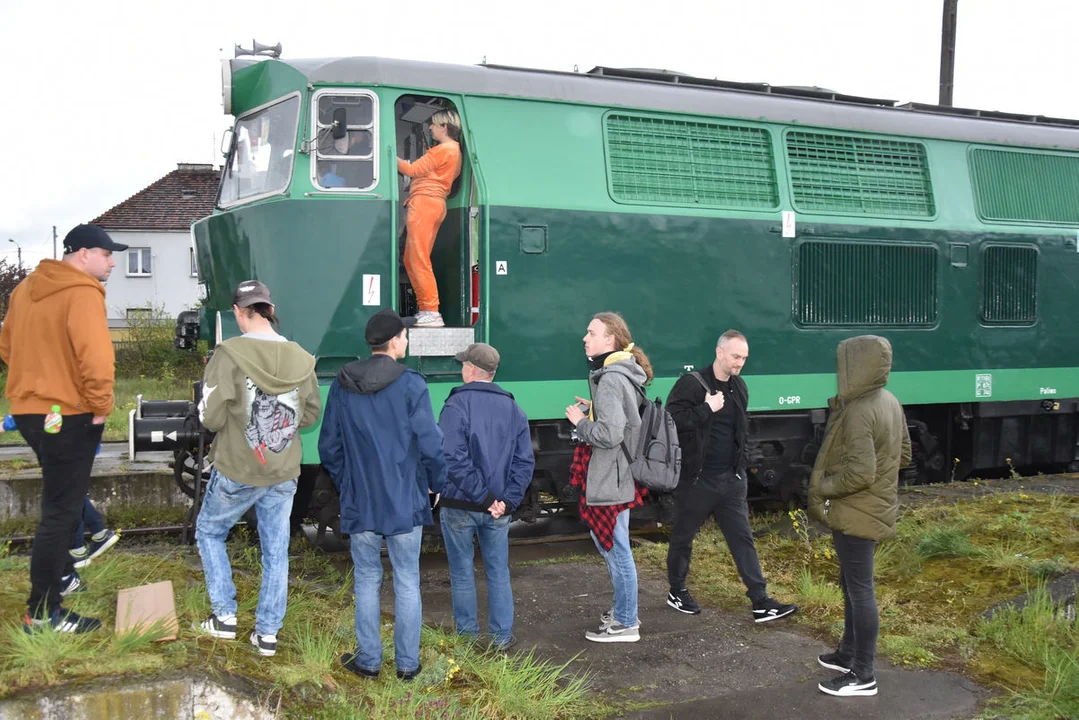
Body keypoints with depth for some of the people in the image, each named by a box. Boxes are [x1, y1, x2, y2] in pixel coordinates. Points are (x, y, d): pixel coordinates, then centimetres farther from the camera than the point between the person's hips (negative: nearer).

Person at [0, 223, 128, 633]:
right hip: (67, 415, -9)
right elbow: (96, 356, -29)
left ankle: (60, 575, 39)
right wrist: (100, 404, -16)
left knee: (61, 500, 26)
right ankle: (42, 612, 1)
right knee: (61, 511, -3)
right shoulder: (83, 293, -17)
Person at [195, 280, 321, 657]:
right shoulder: (299, 358, -4)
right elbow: (311, 414, 7)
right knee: (276, 550, 13)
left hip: (236, 472, -3)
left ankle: (224, 615, 21)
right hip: (283, 473, 4)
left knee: (209, 531, 21)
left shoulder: (230, 354, -18)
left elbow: (211, 417, -15)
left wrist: (234, 411, 4)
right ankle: (268, 632, 19)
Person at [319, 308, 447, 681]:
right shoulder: (410, 384, -11)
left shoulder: (342, 385, 1)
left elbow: (329, 446, 7)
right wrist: (437, 483, 5)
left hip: (359, 501, 3)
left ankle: (368, 659, 19)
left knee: (367, 581, 13)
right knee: (407, 583, 8)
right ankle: (408, 663, 15)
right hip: (405, 500, -3)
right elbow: (430, 443, -12)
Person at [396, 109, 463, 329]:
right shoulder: (454, 151, 22)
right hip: (436, 204, 10)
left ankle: (432, 313, -14)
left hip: (425, 203, -10)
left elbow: (412, 170, -10)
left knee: (419, 260, -12)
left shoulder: (443, 150, -9)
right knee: (411, 260, 12)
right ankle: (425, 309, 12)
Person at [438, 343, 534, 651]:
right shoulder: (513, 408, 6)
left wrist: (483, 496, -17)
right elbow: (525, 461, 1)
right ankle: (502, 636, 18)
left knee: (462, 573, 9)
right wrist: (507, 500, -5)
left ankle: (467, 636, 18)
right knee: (498, 572, 14)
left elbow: (454, 460, -22)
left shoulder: (457, 405, -13)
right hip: (498, 510, 4)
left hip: (459, 506, -4)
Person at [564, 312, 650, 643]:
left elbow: (609, 434, -27)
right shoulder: (624, 374, 11)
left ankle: (626, 624, 12)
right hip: (617, 476, 11)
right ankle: (624, 610, 35)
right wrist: (592, 410, 9)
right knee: (607, 543, 22)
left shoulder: (611, 380, -20)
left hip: (609, 482, -11)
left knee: (616, 550, 0)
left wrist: (580, 421, -12)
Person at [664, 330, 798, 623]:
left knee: (742, 538, 4)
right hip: (696, 479, -6)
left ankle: (761, 602, 4)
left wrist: (740, 468, 16)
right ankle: (676, 592, 28)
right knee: (683, 537, 9)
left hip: (730, 478, 6)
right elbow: (671, 420, -21)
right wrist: (707, 408, -24)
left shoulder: (739, 387, 9)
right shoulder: (691, 384, -13)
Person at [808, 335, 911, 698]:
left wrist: (823, 488, -14)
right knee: (852, 584, 22)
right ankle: (848, 654, 37)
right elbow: (903, 455, 17)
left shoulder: (858, 411, -25)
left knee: (860, 591, 0)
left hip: (857, 514, -10)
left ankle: (863, 676, 10)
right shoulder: (890, 401, 6)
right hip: (874, 508, 10)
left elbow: (859, 473, -29)